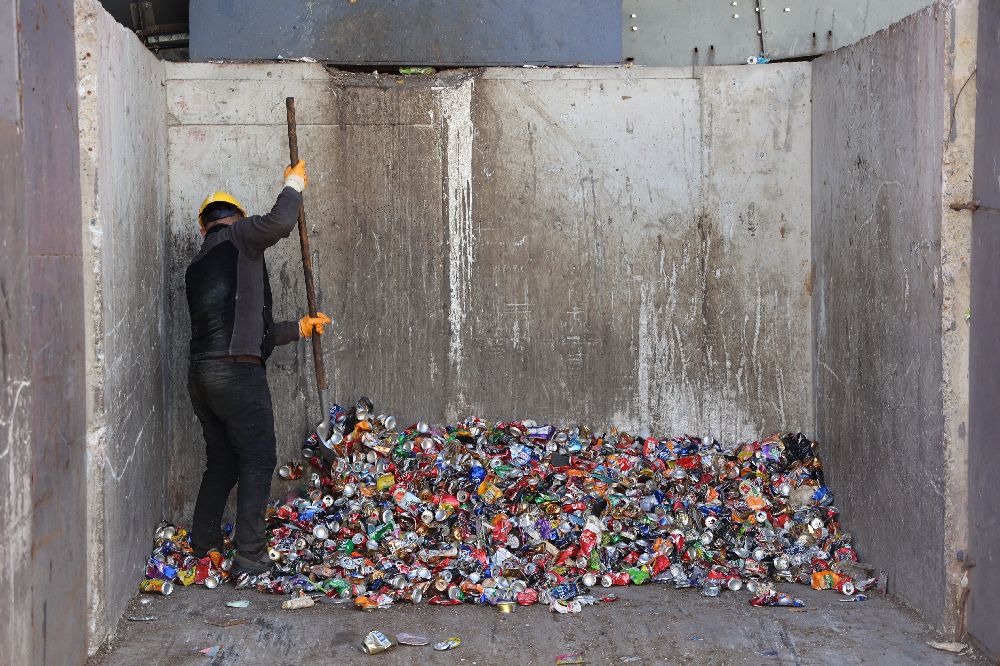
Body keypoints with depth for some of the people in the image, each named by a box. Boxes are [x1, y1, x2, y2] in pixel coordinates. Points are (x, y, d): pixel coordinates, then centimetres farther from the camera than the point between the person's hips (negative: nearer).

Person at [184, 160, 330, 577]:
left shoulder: (197, 268, 25)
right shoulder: (236, 237, 3)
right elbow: (278, 223, -18)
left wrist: (299, 328, 34)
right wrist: (293, 186, 1)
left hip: (201, 372, 8)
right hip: (237, 371, -8)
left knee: (222, 463, 20)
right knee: (258, 461, -1)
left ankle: (203, 545, 26)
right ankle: (249, 556, -4)